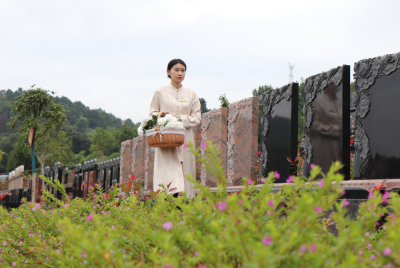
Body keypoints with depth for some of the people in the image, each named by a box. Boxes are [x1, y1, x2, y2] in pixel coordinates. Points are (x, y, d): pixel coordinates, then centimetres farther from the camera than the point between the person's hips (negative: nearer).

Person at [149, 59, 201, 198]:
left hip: (185, 140, 2)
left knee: (185, 171, -5)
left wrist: (180, 118, -8)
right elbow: (152, 113, 11)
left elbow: (197, 117, 8)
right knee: (167, 173, -13)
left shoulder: (191, 94, 12)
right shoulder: (160, 92, 9)